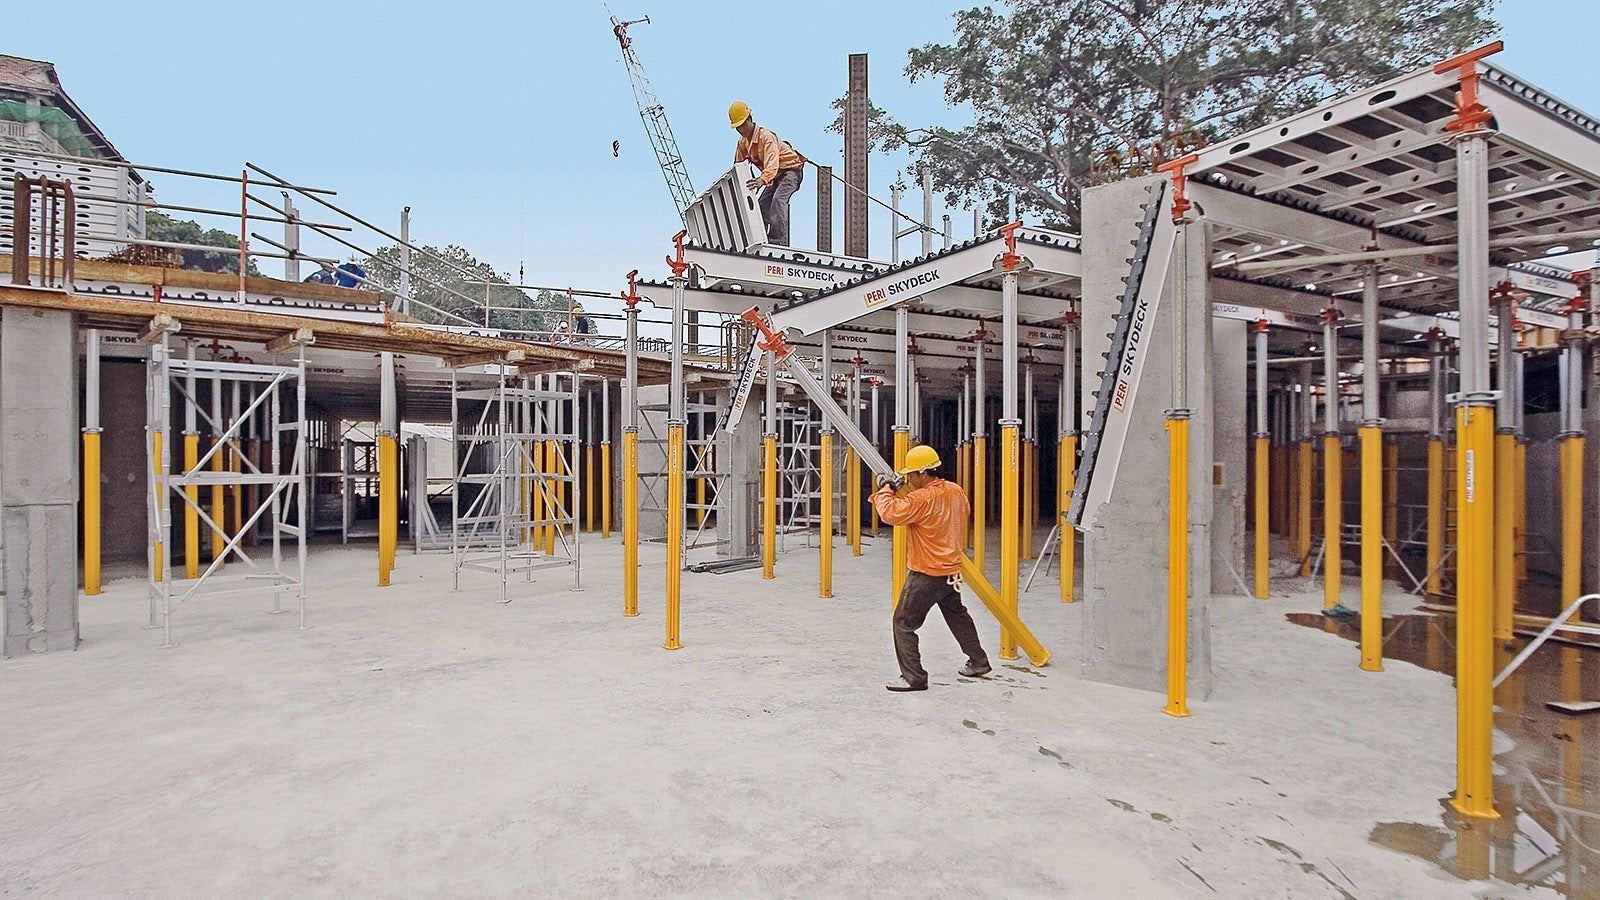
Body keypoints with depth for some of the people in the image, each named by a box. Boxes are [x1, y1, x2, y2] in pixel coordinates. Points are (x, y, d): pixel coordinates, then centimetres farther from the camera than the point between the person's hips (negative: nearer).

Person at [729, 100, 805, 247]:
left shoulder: (766, 136, -25)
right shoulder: (743, 142, 2)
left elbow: (772, 163, -41)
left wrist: (762, 180, -59)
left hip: (791, 170, -9)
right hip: (776, 175, 9)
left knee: (778, 200, -29)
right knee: (762, 204, 0)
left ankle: (779, 240, -35)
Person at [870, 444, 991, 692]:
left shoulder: (922, 498, -22)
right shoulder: (954, 491, 4)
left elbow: (891, 512, -30)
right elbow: (964, 512, 23)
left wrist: (885, 489, -13)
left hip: (927, 574, -9)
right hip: (951, 570, 9)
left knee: (904, 622, -1)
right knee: (957, 615, 26)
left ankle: (913, 677, 1)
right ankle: (978, 662, 38)